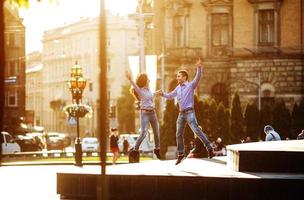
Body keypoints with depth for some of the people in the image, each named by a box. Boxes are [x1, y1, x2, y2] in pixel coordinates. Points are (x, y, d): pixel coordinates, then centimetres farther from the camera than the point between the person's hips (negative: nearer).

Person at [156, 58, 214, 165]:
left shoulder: (191, 85, -4)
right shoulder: (178, 88, 17)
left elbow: (197, 78, -21)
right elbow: (170, 96, 29)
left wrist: (199, 68, -36)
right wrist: (163, 94, 11)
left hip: (189, 112, -7)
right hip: (181, 113, 7)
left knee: (197, 130, -18)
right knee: (179, 135, 8)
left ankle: (209, 147, -13)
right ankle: (180, 154, 17)